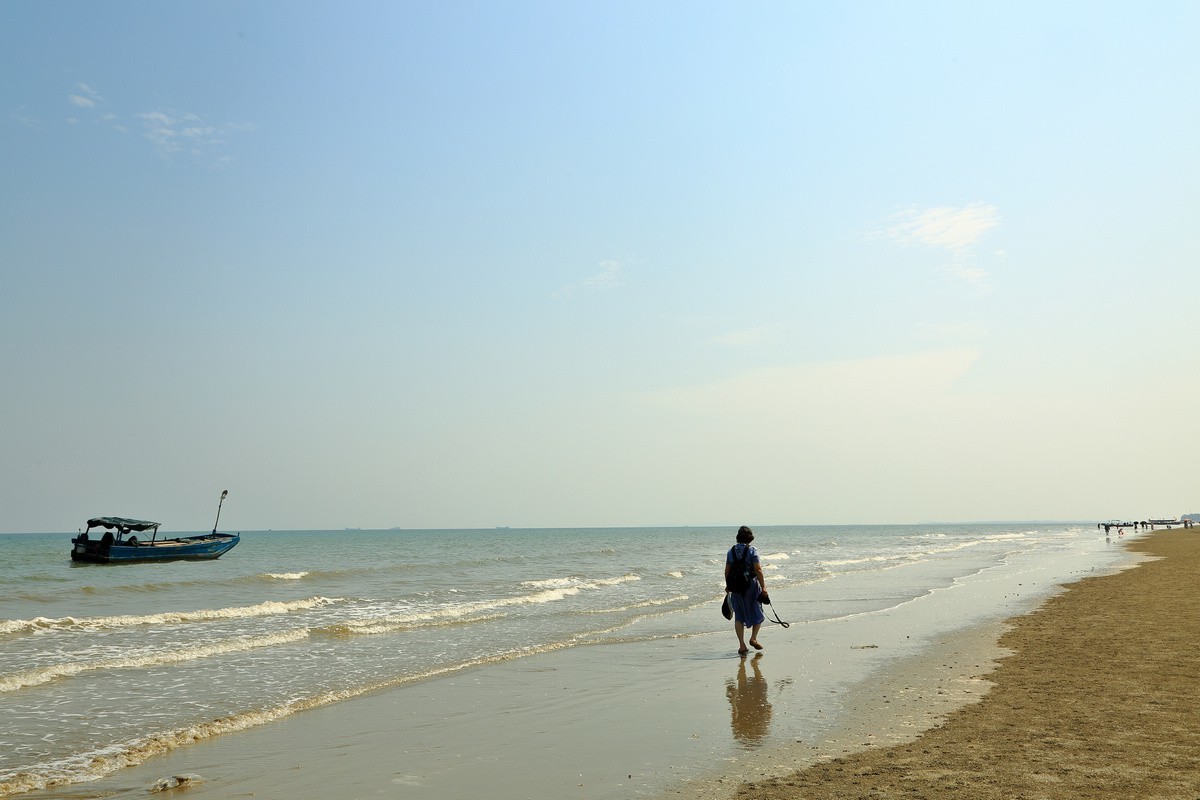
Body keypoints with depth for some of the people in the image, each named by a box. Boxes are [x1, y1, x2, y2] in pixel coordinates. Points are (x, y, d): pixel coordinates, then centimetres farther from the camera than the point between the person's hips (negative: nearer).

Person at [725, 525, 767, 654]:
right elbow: (758, 570, -14)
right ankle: (753, 638, 8)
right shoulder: (751, 551, -9)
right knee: (757, 612, 16)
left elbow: (727, 571, 8)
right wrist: (763, 587, -11)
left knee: (739, 616, 8)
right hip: (751, 585, -4)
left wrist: (728, 586, 20)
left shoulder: (731, 551, 4)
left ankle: (742, 645, 5)